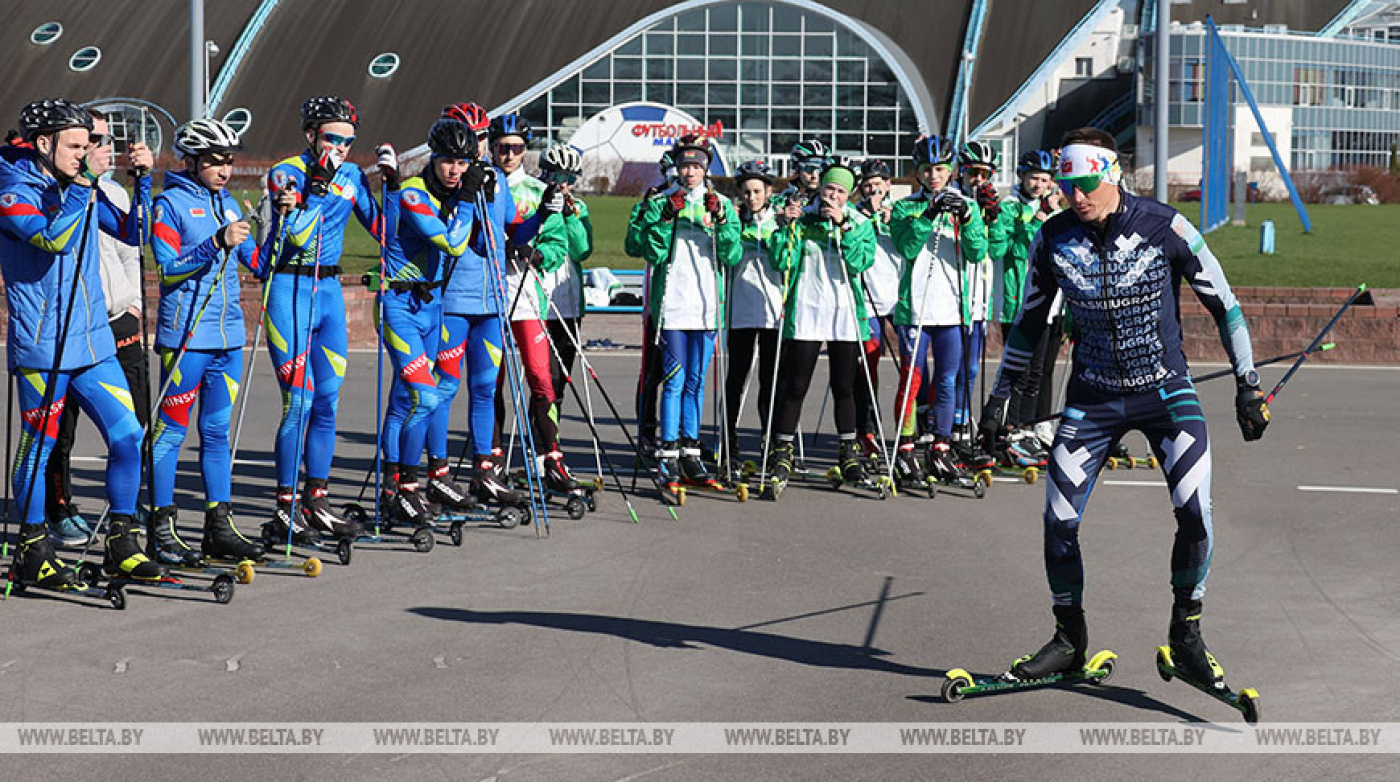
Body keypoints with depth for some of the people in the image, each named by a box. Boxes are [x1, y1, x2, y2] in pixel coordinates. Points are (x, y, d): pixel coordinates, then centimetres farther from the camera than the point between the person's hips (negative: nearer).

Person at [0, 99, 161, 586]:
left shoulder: (82, 188, 12)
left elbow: (133, 232, 11)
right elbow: (53, 239, -25)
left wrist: (143, 178, 1)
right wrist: (84, 183, -24)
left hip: (94, 342, 6)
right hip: (42, 348, -6)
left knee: (128, 435, 1)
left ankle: (121, 546, 12)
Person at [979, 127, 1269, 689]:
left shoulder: (1164, 227, -13)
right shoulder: (1053, 238, -5)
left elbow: (1222, 302, -3)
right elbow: (1029, 321, 10)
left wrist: (1248, 385, -3)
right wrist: (1000, 396, 11)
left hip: (1167, 390, -2)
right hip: (1092, 398, 2)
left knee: (1194, 513, -17)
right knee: (1059, 522, -3)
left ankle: (1185, 633, 5)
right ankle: (1070, 640, 17)